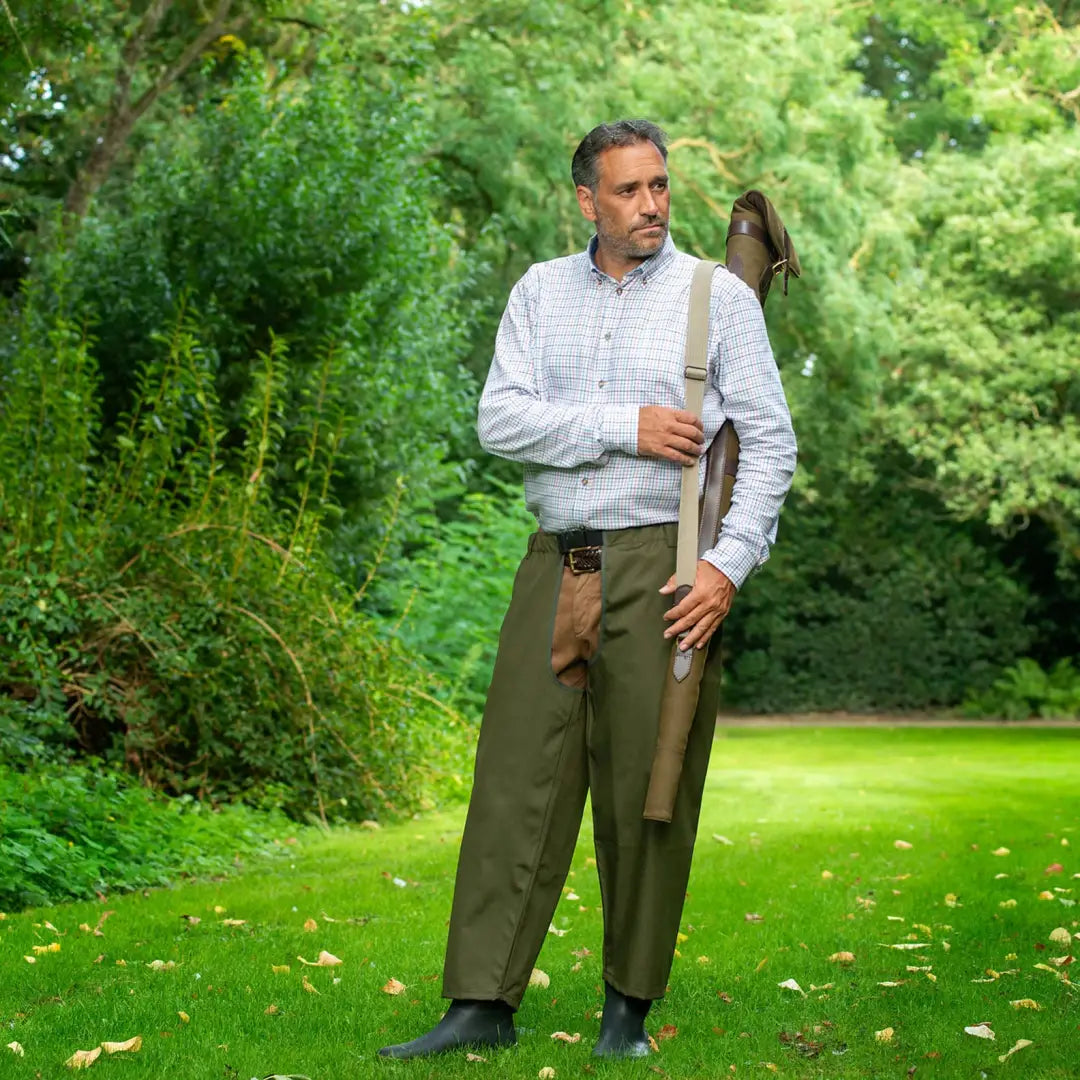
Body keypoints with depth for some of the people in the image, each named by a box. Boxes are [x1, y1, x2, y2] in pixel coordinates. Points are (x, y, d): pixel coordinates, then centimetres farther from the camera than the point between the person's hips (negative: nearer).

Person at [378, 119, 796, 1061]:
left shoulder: (718, 295, 3)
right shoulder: (541, 292, 12)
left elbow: (771, 442, -1)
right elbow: (500, 419, 0)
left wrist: (731, 564, -13)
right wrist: (627, 427, -11)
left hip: (659, 569, -3)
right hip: (555, 566, 3)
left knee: (646, 797, 0)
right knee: (516, 781, 0)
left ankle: (628, 1011, 14)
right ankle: (483, 1006, 6)